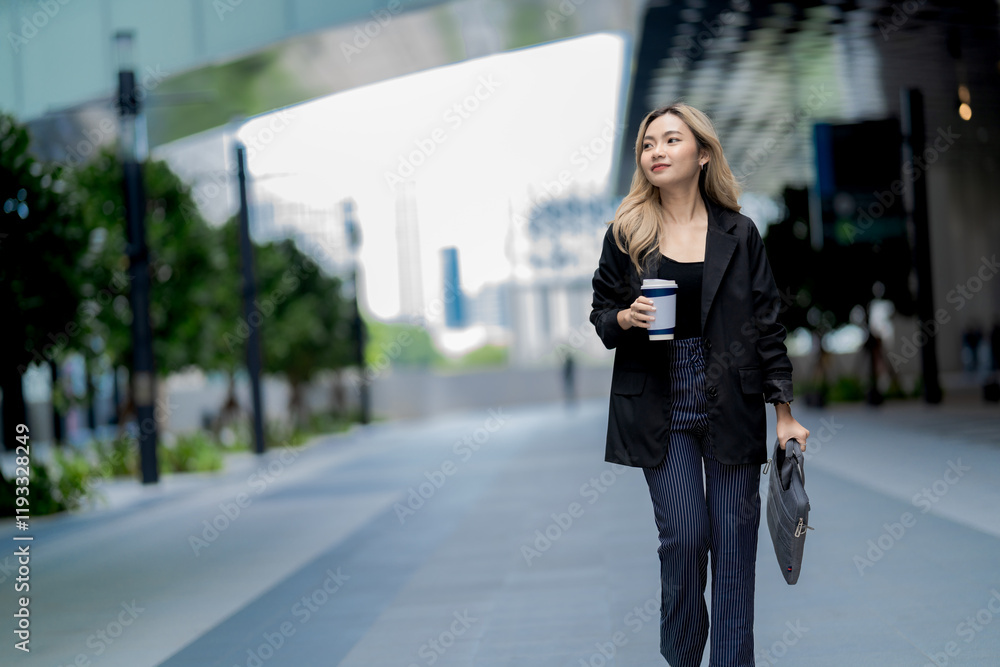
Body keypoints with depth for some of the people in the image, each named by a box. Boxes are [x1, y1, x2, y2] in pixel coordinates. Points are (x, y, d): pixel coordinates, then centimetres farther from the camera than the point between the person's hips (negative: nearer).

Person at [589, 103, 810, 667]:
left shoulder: (739, 235, 2)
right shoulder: (627, 234, 3)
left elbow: (767, 324, 4)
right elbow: (600, 313, 12)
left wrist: (785, 413, 2)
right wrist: (625, 318, -13)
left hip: (733, 404, 0)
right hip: (661, 408, 0)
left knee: (734, 541, 0)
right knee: (685, 535, -7)